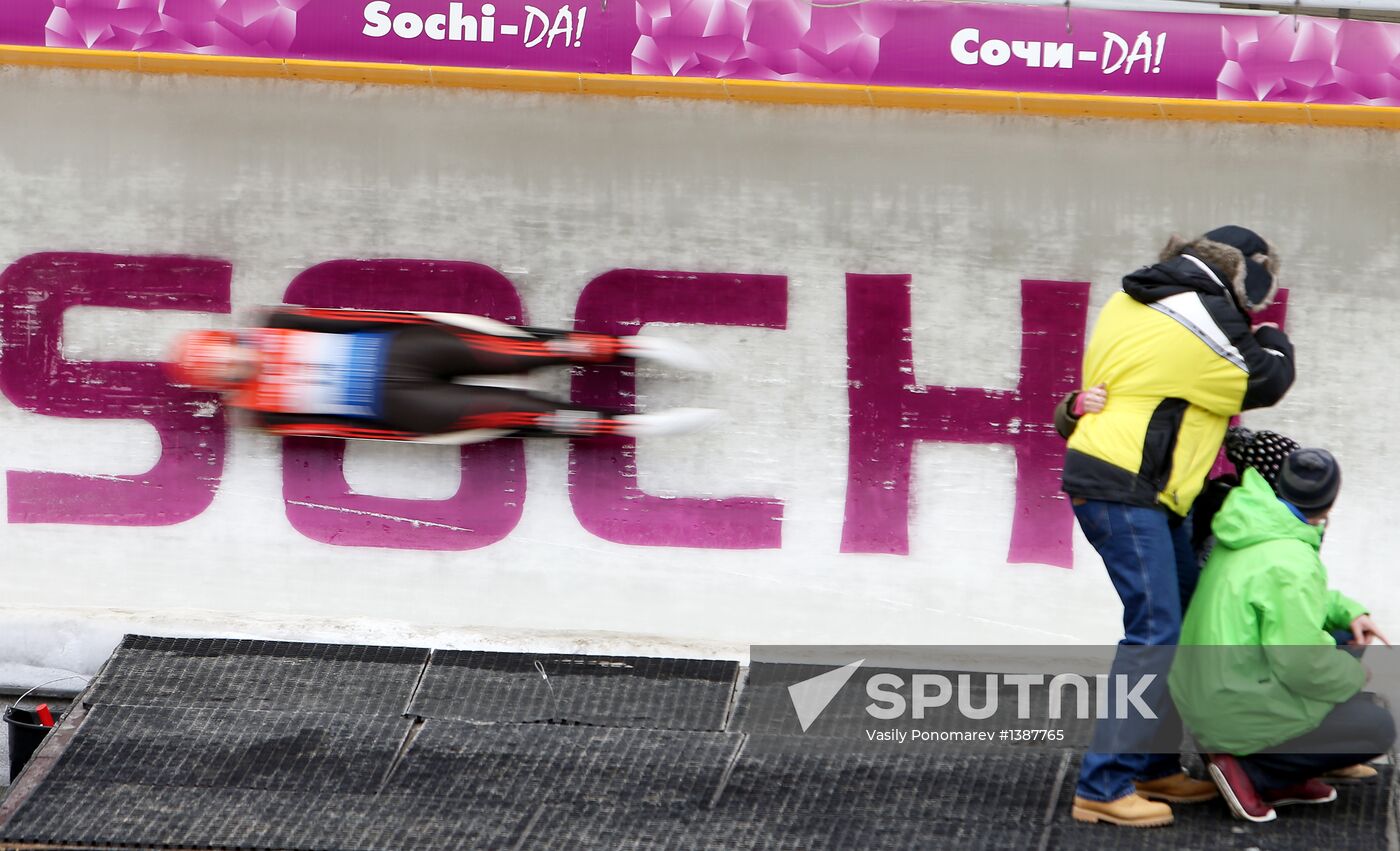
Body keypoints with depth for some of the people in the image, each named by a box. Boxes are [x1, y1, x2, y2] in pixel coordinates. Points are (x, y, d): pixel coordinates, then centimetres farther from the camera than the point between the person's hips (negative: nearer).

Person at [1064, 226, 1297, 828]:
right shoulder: (1205, 314, -13)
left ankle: (1155, 768, 22)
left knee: (1182, 620, 15)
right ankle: (1102, 788, -12)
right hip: (1126, 489, -10)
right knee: (1154, 630, -11)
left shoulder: (1135, 300, 14)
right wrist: (1272, 342, 17)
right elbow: (1269, 379, -3)